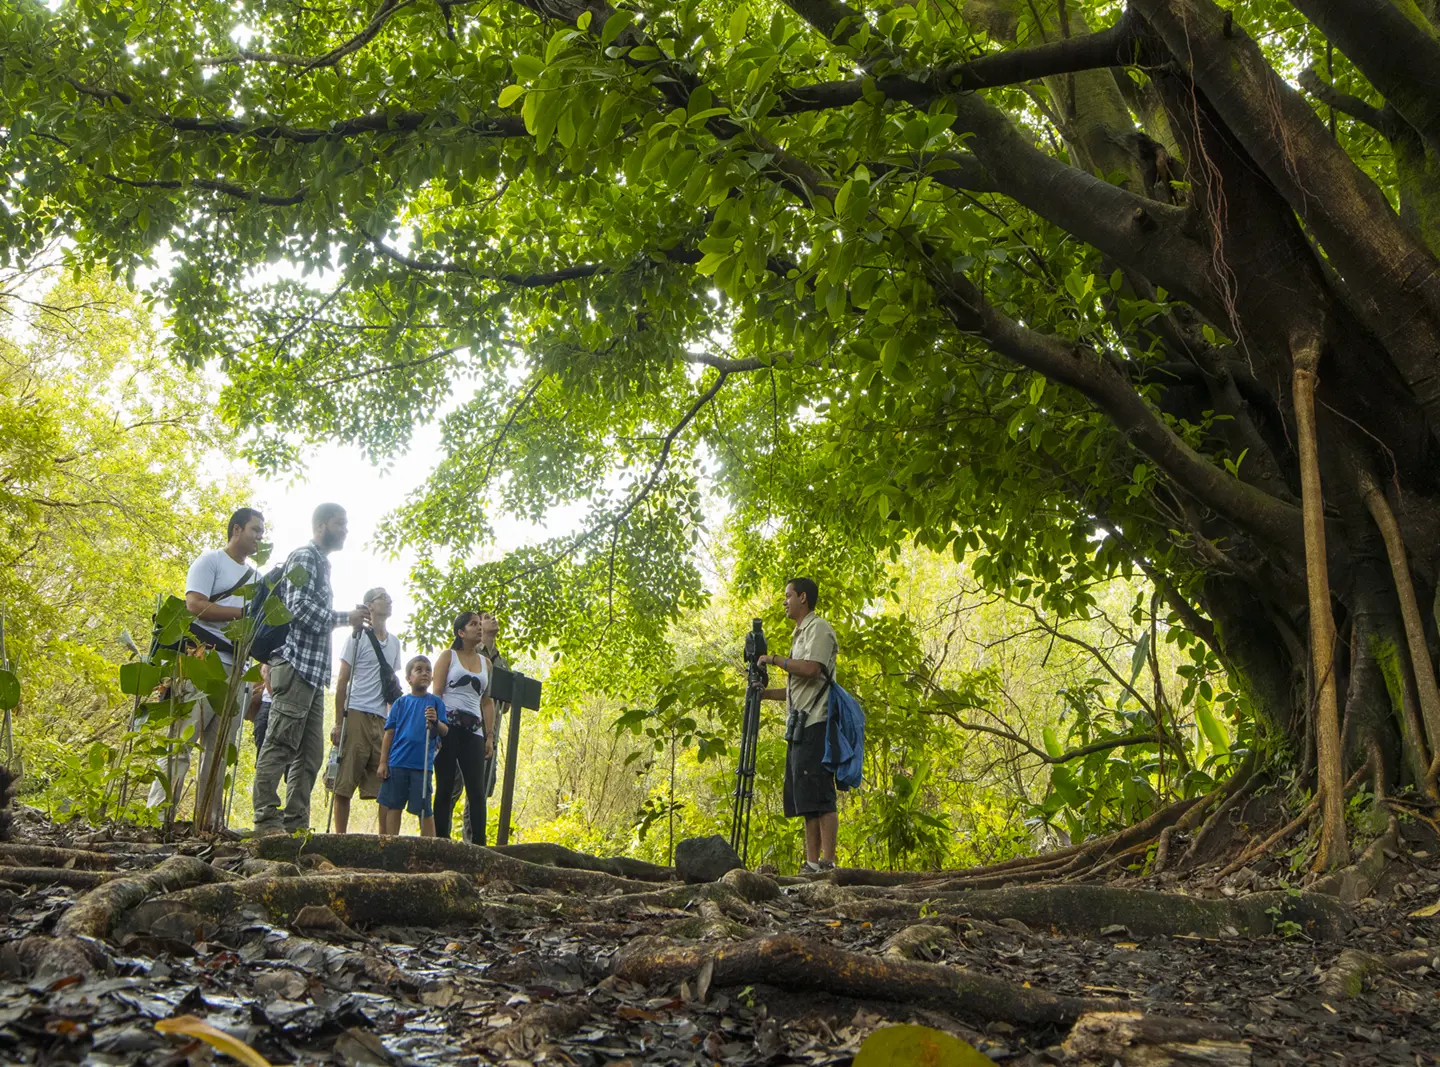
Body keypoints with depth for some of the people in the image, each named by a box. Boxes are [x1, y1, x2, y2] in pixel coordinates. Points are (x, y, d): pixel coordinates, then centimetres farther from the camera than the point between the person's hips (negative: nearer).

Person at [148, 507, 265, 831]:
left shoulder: (253, 576, 24)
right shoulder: (210, 561, 2)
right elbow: (195, 605, -12)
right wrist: (244, 612, -12)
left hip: (235, 667, 7)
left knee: (219, 750, 4)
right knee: (182, 742, -11)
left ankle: (209, 820, 5)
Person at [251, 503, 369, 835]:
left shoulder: (322, 563, 25)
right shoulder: (305, 556, -4)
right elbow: (299, 608, -16)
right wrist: (345, 618, -10)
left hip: (313, 670, 10)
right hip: (296, 663, -10)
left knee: (310, 753, 8)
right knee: (280, 745, -10)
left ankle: (296, 823, 9)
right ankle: (266, 821, -10)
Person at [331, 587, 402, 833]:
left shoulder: (394, 642, 17)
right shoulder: (358, 638, 1)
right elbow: (342, 682, -1)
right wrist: (339, 723, -8)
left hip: (381, 720, 5)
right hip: (356, 714, -5)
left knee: (384, 783, 1)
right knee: (345, 783, -4)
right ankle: (340, 836, 0)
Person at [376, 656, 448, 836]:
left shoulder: (436, 703, 6)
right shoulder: (401, 703, 8)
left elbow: (445, 731, 0)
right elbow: (389, 733, 7)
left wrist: (436, 722, -22)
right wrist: (383, 762, 2)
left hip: (422, 765, -1)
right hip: (397, 763, 1)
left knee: (425, 811, 2)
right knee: (392, 807, 4)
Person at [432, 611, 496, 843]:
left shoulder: (485, 663, 18)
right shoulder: (448, 656, 8)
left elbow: (487, 701, 16)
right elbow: (436, 692, 0)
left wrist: (490, 736, 8)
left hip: (473, 731, 3)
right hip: (448, 726, -3)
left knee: (477, 791, -5)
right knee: (445, 788, -2)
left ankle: (479, 843, -5)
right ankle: (441, 840, 0)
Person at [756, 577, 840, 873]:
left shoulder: (819, 628, -3)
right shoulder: (801, 634, 25)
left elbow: (811, 669, -19)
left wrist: (774, 659, -9)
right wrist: (764, 693, 15)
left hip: (815, 723, -10)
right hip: (800, 726, 10)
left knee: (819, 797, -13)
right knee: (806, 801, 6)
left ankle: (828, 863, -14)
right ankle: (812, 863, 6)